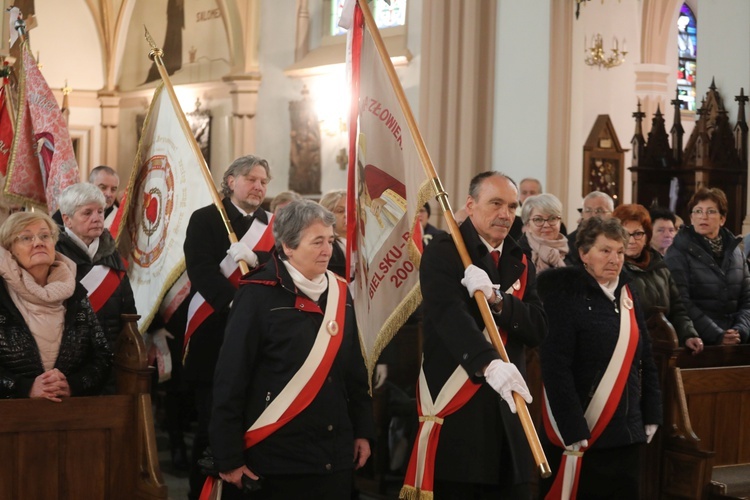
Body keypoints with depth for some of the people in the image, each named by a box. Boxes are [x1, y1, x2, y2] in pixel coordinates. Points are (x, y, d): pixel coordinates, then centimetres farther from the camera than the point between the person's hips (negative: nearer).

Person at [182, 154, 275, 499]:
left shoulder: (272, 225, 12)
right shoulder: (205, 219, 1)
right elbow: (201, 271, -13)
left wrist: (253, 258, -17)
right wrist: (235, 302, -27)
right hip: (215, 333, -3)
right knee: (211, 421, 1)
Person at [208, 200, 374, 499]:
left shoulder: (338, 292, 6)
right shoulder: (259, 295, -11)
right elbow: (231, 379, -12)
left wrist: (363, 430, 12)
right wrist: (229, 458, -13)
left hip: (334, 456, 5)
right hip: (273, 457, -5)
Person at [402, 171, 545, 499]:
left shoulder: (520, 264, 16)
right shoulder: (443, 253, -4)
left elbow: (538, 329, 4)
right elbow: (450, 315, -21)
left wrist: (497, 300, -13)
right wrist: (488, 363, -37)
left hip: (507, 412, 6)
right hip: (454, 412, -6)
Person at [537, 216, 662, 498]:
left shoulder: (626, 293, 10)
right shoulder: (564, 294, -11)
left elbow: (645, 359, 15)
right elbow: (556, 367, -18)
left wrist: (651, 416, 9)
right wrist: (573, 431, -22)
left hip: (627, 433, 6)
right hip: (582, 433, -6)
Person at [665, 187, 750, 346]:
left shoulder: (735, 251, 12)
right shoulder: (679, 253, -4)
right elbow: (682, 304, -13)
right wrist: (717, 336, -17)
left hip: (733, 343, 4)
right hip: (695, 342, -4)